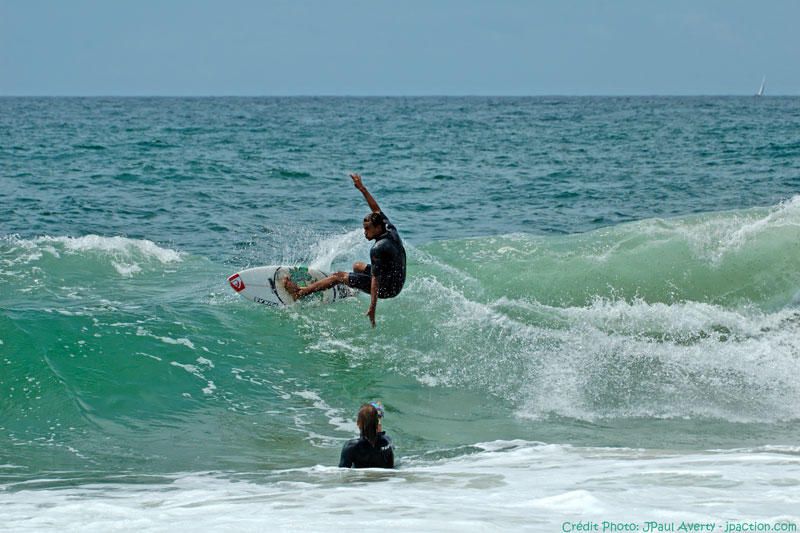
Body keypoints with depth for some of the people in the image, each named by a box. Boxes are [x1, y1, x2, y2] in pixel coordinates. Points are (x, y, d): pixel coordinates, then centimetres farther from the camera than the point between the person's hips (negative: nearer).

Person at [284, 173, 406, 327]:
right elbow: (376, 210, 10)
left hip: (387, 288, -8)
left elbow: (375, 279, -29)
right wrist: (362, 188, 10)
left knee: (338, 276, 1)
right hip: (398, 282, 8)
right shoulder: (391, 231, -4)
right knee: (357, 266, 28)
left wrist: (372, 308, -30)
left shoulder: (378, 249, -28)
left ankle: (300, 292, 9)